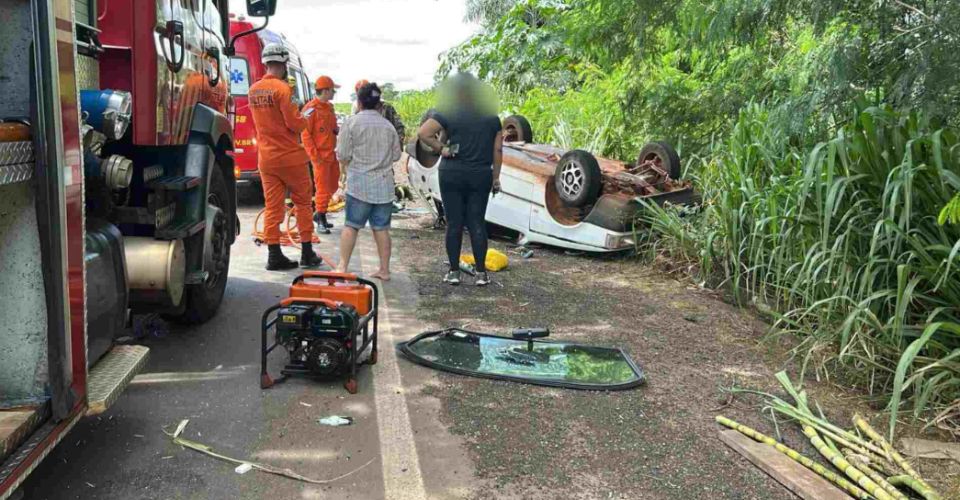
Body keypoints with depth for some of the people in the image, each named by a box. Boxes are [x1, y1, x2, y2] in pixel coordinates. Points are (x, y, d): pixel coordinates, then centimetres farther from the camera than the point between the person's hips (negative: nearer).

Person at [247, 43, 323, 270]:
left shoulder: (253, 90, 9)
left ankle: (274, 255, 6)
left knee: (272, 206, 6)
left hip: (266, 158, 6)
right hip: (290, 156, -6)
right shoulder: (282, 88, -14)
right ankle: (307, 253, 11)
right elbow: (294, 123, -17)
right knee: (303, 202, 8)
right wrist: (304, 120, 3)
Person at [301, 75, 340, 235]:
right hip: (320, 156, -8)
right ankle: (321, 221, 6)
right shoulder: (311, 108, -13)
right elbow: (305, 134, -14)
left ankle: (319, 214, 28)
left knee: (333, 186, 14)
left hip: (332, 154, 8)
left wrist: (337, 129, 2)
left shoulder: (329, 107, 12)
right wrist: (314, 156, -18)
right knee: (323, 188, -5)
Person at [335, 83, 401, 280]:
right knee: (382, 228, 7)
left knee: (351, 226, 2)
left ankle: (342, 266, -1)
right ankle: (384, 269, 10)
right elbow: (396, 155, 11)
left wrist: (345, 168, 14)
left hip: (359, 183, -3)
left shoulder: (352, 122, -5)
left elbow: (343, 154, -6)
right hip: (385, 184, 3)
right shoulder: (388, 126, 7)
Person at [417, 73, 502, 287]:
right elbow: (497, 149, 6)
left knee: (454, 223, 4)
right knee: (477, 223, 6)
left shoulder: (448, 113, -4)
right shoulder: (491, 115, 6)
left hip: (452, 174, -2)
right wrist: (496, 177, 10)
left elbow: (423, 133, -15)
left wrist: (441, 149, -5)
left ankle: (454, 271, 8)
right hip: (481, 175, 2)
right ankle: (481, 273, 5)